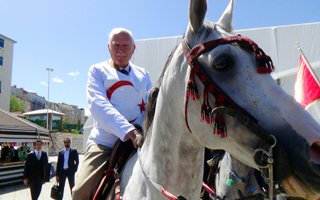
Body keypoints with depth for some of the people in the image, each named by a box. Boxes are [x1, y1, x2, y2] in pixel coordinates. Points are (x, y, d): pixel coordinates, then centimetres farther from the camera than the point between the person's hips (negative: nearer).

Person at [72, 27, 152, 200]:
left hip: (138, 143, 3)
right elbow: (98, 104, -12)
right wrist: (130, 131, -28)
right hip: (104, 143, -2)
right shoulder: (98, 71, 4)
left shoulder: (143, 75, 15)